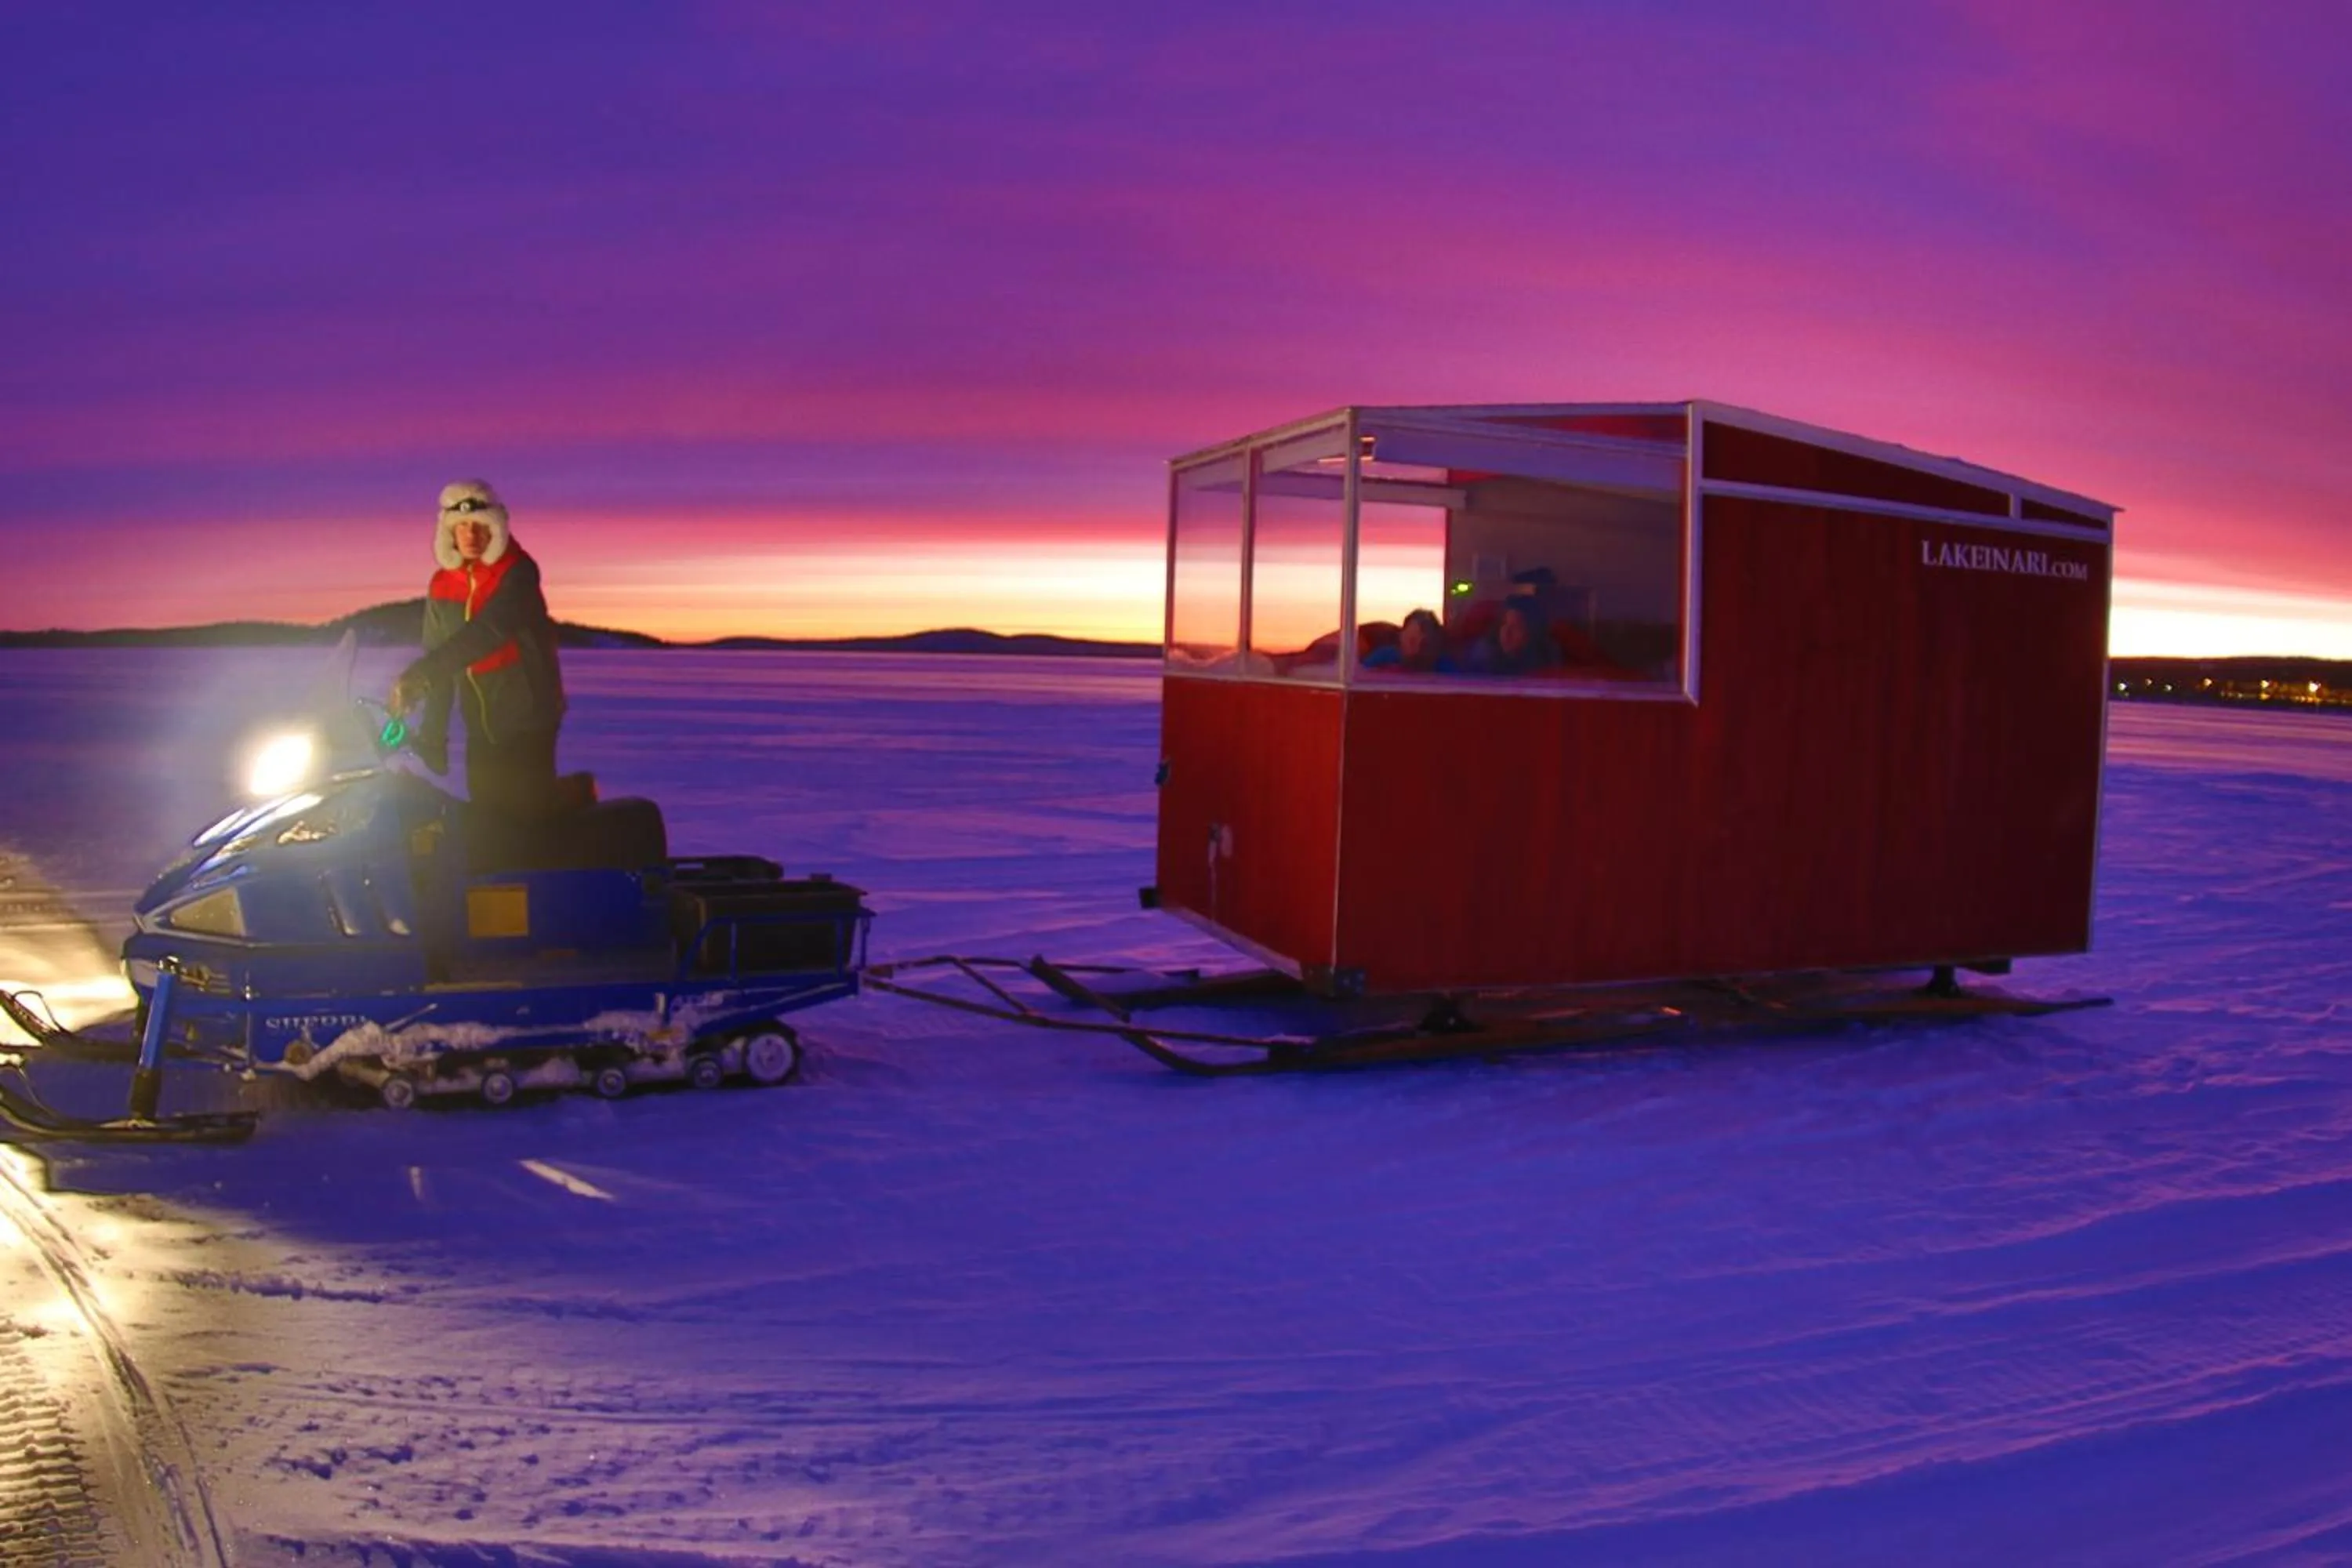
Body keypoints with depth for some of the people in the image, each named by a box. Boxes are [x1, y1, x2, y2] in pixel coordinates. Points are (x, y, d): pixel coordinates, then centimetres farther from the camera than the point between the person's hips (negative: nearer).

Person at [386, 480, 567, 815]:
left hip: (528, 721, -6)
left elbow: (487, 632, -27)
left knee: (530, 816, -12)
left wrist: (417, 675, -35)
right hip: (481, 727, 6)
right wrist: (433, 733, 6)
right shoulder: (441, 586, 7)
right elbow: (439, 658, 12)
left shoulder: (518, 573, -11)